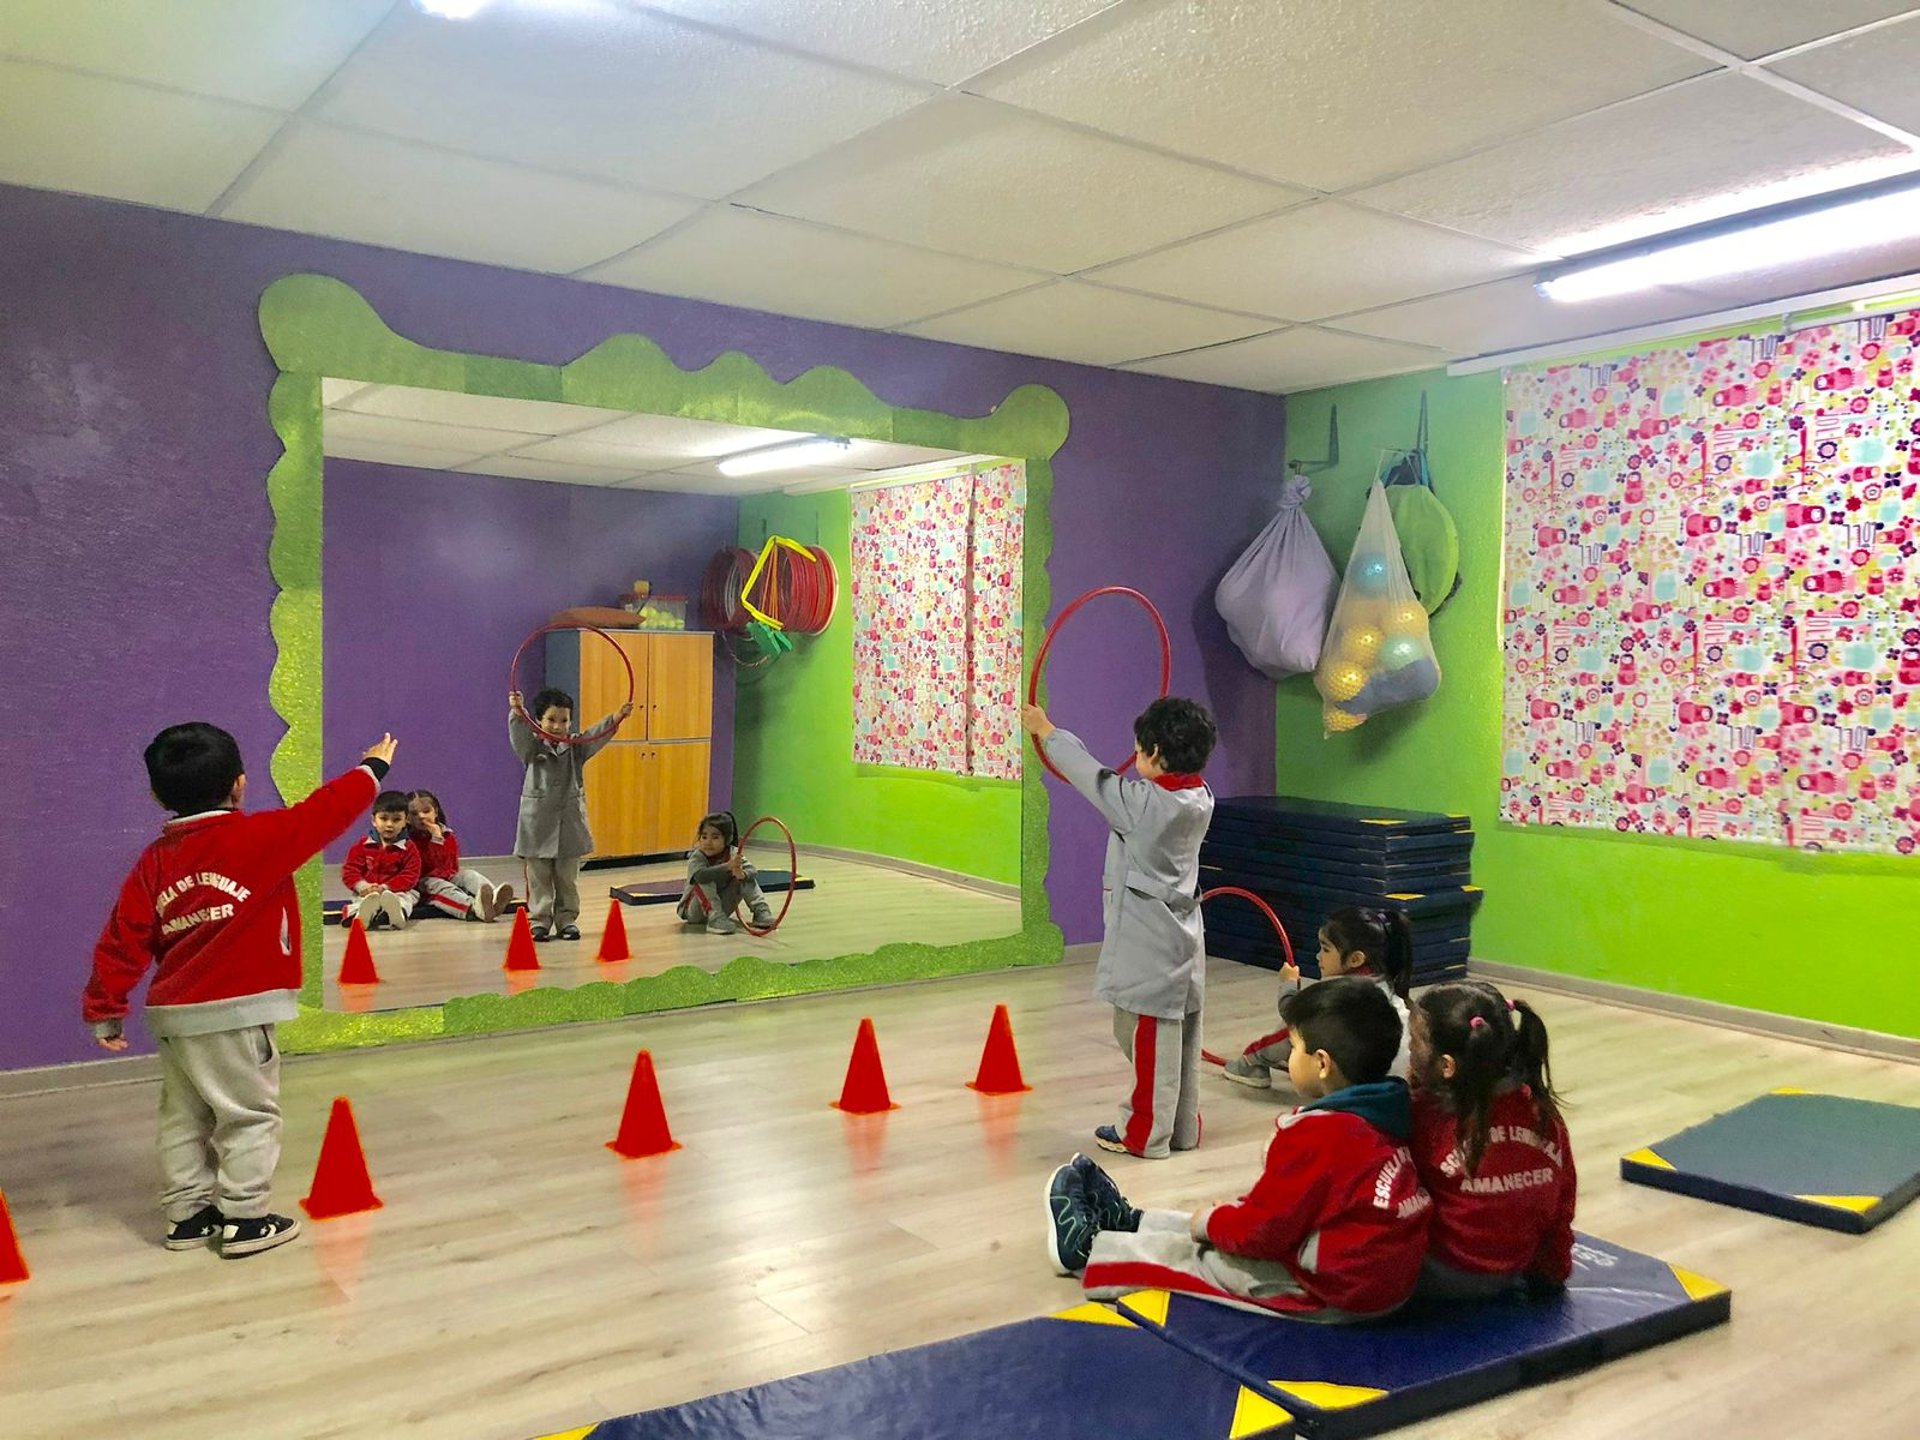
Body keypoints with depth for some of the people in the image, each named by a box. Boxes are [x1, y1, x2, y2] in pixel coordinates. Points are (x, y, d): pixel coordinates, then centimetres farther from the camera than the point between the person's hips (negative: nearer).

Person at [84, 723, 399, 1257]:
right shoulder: (258, 839, -12)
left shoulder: (154, 861, 5)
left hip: (172, 1014, 7)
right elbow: (324, 813, -5)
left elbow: (124, 938, 6)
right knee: (249, 1115, 3)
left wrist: (104, 1008, 13)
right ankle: (244, 1219, 7)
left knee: (185, 1117, 16)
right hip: (236, 1013, -6)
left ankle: (186, 1214, 25)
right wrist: (372, 767, 10)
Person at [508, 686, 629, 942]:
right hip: (539, 823, -2)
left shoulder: (577, 748, 3)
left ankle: (567, 919, 18)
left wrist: (616, 718, -32)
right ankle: (539, 920, 12)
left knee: (568, 878, 9)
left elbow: (596, 735, -13)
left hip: (569, 822, 2)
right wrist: (516, 713, -45)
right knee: (539, 878, 4)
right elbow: (519, 734, -23)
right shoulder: (532, 747, -3)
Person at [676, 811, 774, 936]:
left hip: (722, 906, 4)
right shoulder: (697, 857, -20)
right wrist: (727, 866, -51)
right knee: (705, 880, -31)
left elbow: (753, 872, -21)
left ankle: (761, 912, -15)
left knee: (747, 876, -10)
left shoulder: (734, 854, -9)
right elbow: (700, 875, -42)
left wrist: (742, 874, -45)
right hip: (695, 910, -4)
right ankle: (715, 919, -36)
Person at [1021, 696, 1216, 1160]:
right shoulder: (1199, 799, 1)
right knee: (1180, 1038, 15)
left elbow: (1092, 777, -7)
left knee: (1149, 1038, 2)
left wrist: (1047, 731, 7)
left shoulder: (1141, 802, -20)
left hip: (1150, 943, -8)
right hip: (1184, 940, 8)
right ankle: (1183, 1127, 26)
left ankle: (1146, 1134, 13)